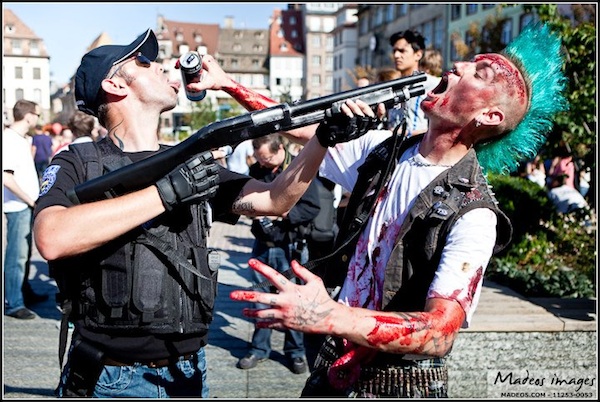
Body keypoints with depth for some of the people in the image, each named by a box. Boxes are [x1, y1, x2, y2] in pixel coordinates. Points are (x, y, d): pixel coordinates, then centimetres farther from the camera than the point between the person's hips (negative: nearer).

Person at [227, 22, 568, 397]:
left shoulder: (472, 215, -23)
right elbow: (304, 128, 10)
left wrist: (329, 317, -46)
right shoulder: (384, 148, -2)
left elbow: (440, 333, -32)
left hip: (403, 384, -6)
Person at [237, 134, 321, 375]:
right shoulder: (256, 169, 6)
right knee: (260, 300, 12)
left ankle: (296, 351, 19)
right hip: (262, 246, 5)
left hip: (290, 247, -4)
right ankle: (259, 348, 25)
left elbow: (312, 208, -15)